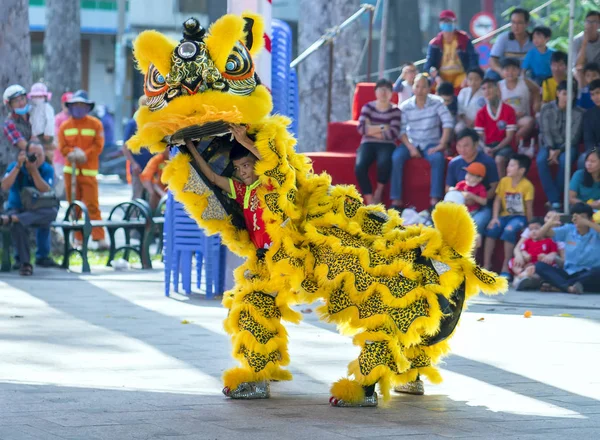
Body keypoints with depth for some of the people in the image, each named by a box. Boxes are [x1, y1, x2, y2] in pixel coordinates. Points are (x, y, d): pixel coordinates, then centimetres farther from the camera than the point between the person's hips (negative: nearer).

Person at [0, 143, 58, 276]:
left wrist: (34, 169, -24)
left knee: (52, 211, -35)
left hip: (38, 211, 1)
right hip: (17, 209, -1)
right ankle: (24, 263, -33)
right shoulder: (14, 166, -3)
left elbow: (45, 191, -18)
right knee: (17, 225, -38)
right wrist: (18, 166, -24)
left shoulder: (47, 170, -2)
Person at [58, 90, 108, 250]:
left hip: (89, 171, -3)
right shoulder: (65, 126, 9)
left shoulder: (95, 124, 2)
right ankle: (78, 238, 12)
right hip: (71, 170, 3)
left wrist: (84, 155, -17)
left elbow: (98, 146, -4)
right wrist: (73, 154, -17)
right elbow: (62, 147, 2)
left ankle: (99, 238, -14)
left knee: (92, 205, -10)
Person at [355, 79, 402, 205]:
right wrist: (383, 128, -8)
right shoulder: (368, 107, 9)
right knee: (359, 166, -31)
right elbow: (361, 128, -5)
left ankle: (379, 192, -8)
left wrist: (372, 130, -5)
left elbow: (394, 133, -9)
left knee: (384, 163, -37)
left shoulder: (395, 110, 4)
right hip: (368, 144, 1)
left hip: (387, 145, -1)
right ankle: (370, 202, -21)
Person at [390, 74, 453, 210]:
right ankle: (396, 200, -26)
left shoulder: (436, 102, -5)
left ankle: (435, 200, -34)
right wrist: (411, 148, -19)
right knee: (396, 156, -28)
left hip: (431, 144, -1)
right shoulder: (405, 106, -3)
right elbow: (401, 130, -5)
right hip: (411, 143, 1)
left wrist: (441, 145, -20)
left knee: (438, 158, -33)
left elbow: (448, 122, -12)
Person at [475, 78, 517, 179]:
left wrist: (494, 149, -18)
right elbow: (480, 136, 5)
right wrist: (485, 148, -18)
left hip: (503, 146, -3)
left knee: (499, 159, -36)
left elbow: (509, 137, -6)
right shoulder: (481, 113, 8)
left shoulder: (509, 110, -2)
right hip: (488, 147, 3)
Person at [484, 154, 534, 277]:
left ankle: (505, 268, -25)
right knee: (491, 228, -23)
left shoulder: (527, 185, -12)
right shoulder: (504, 181, 1)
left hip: (520, 217, -4)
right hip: (505, 215, 4)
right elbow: (497, 200, 2)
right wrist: (495, 217, -10)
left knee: (509, 230, -33)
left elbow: (529, 208, -10)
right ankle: (486, 266, -17)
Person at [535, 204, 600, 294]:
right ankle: (568, 287, -40)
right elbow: (543, 233, 3)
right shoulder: (568, 230, 8)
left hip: (589, 276, -4)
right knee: (539, 266, -18)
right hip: (569, 273, 4)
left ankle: (559, 285, -33)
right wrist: (550, 223, -18)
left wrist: (588, 223, -32)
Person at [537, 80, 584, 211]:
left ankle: (555, 198, -22)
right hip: (549, 145, 1)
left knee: (564, 160, -36)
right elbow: (545, 131, -6)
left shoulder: (578, 113, -5)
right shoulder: (547, 109, -2)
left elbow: (574, 136, -9)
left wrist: (559, 151, -22)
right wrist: (551, 150, -21)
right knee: (541, 160, -32)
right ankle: (554, 200, -32)